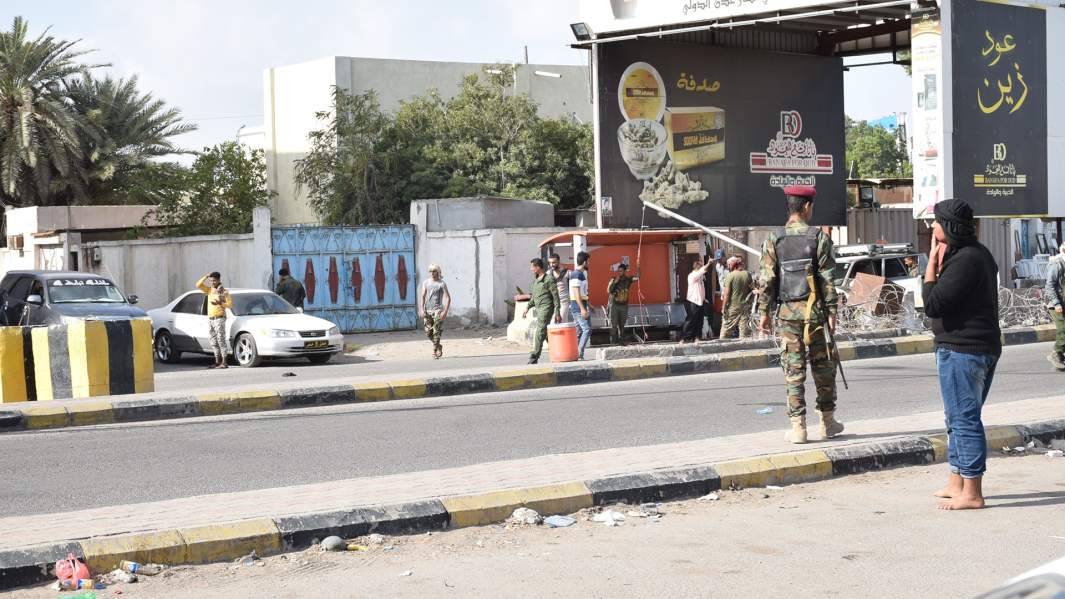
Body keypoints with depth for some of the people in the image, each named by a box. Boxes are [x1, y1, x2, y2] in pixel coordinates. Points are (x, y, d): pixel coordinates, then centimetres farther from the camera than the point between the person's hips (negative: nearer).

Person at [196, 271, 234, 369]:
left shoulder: (224, 292, -2)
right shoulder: (209, 290, 13)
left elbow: (230, 304, -6)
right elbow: (198, 285, 6)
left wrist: (220, 303, -19)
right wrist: (205, 277, -1)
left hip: (219, 318, -6)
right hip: (210, 319, 6)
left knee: (221, 340, -11)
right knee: (214, 342, 8)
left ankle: (224, 362, -13)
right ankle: (217, 362, 13)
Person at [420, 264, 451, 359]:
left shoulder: (442, 284, -1)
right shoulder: (426, 283, 7)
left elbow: (448, 298, -2)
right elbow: (423, 296, 3)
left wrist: (445, 311, -12)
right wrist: (422, 309, -9)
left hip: (438, 310, -4)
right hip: (428, 310, 4)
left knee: (436, 332, -11)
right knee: (428, 333, 3)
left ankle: (435, 351, -5)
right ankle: (439, 347, 26)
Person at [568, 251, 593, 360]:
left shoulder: (581, 273, 17)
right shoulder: (577, 274, -15)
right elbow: (576, 293, -21)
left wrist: (588, 306, 28)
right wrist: (582, 309, -25)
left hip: (581, 306, 10)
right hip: (578, 306, -10)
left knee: (579, 331, 9)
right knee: (587, 329, -13)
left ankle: (575, 355, 9)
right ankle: (579, 354, -16)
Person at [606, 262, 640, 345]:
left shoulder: (628, 280, 4)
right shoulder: (613, 280, -2)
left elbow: (637, 278, -9)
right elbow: (608, 291, -8)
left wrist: (638, 267, -18)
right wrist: (615, 282, -17)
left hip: (624, 305, 2)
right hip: (614, 305, -2)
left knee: (622, 325, 5)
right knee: (614, 324, -6)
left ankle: (621, 341, 9)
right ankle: (614, 341, -3)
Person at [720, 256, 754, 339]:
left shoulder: (730, 276, -11)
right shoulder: (748, 274, 2)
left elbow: (727, 294, -12)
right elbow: (751, 289, 8)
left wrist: (724, 308, -7)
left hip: (733, 307, -4)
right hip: (745, 306, 4)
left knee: (726, 327, 4)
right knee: (745, 328, 5)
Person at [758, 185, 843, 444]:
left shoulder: (773, 240, 1)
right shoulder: (819, 237, -4)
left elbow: (767, 280, 0)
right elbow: (828, 279, -6)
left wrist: (765, 313, 7)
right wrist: (832, 311, -1)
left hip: (786, 313, 1)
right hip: (814, 311, -1)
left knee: (793, 370, 3)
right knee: (823, 367, 11)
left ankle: (798, 427, 1)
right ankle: (828, 422, 17)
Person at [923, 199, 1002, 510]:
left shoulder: (964, 261, -20)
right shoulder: (978, 254, 14)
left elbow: (932, 305, -22)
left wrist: (932, 262, -14)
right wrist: (939, 262, 10)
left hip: (961, 350, -11)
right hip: (984, 347, 11)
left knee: (964, 418, -6)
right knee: (959, 418, 19)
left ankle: (972, 494, -3)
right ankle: (957, 483, 27)